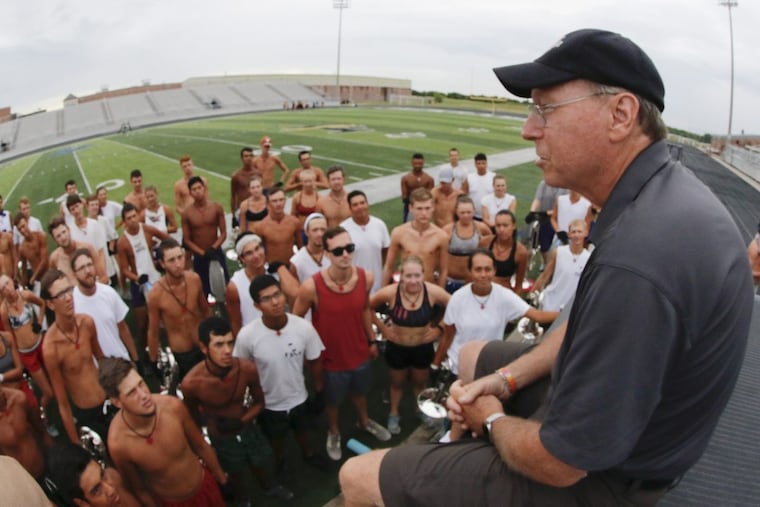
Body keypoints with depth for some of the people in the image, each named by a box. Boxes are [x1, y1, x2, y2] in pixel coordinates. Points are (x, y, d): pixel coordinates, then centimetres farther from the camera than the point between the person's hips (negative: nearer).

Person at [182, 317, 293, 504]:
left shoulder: (248, 369, -30)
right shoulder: (191, 383, -35)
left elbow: (259, 402, -10)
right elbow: (191, 417, -12)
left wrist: (240, 421, -21)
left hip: (248, 428, 2)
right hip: (221, 438, -2)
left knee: (259, 464, 29)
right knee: (237, 474, 27)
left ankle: (269, 487, 64)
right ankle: (242, 499, 62)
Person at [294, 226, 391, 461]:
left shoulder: (366, 277, -18)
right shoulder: (311, 287, -30)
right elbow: (296, 319, -14)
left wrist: (372, 340, 9)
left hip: (360, 352, 3)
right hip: (330, 358, -3)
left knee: (360, 391, 32)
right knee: (332, 401, 24)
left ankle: (364, 421, 62)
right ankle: (333, 433, 55)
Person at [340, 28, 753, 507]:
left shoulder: (637, 263, -37)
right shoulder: (669, 189, -4)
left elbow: (559, 462, -27)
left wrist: (492, 421, -7)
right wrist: (508, 377, -1)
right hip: (608, 401, 9)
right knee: (472, 356, 26)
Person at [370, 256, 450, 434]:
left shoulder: (433, 292, -27)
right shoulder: (390, 292, -29)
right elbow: (367, 307, -11)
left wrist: (440, 328, -9)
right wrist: (382, 327, -10)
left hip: (423, 347, 1)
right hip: (397, 347, -1)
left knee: (420, 382, 27)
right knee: (397, 382, 25)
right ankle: (393, 414, 51)